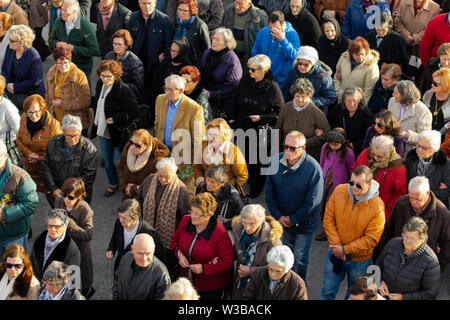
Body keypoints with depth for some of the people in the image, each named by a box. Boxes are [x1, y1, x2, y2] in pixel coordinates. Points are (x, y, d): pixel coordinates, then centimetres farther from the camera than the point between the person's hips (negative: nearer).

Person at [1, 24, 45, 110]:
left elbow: (35, 82, -17)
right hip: (12, 92, 5)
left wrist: (15, 87, -17)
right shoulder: (9, 49, -4)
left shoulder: (34, 57, -21)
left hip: (31, 95, -5)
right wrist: (7, 84, -10)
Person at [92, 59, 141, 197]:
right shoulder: (100, 85, -1)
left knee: (117, 161, 1)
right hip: (104, 131, 7)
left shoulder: (124, 90, -25)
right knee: (107, 160, 20)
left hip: (118, 133, -7)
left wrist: (116, 118, -28)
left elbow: (135, 113, -22)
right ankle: (113, 184, 42)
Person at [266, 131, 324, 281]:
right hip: (282, 221, 4)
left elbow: (313, 201, -18)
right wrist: (278, 216, -7)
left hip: (304, 223, -4)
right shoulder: (275, 161, -10)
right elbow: (269, 192, 0)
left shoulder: (313, 168, -23)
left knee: (300, 259, 7)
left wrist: (293, 219, -13)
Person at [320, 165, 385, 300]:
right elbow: (328, 220, -7)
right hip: (335, 253, 3)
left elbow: (371, 239, -20)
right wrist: (336, 246, -15)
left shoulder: (377, 206, -25)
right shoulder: (339, 191, -16)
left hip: (359, 259, -2)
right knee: (327, 291, 19)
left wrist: (345, 250, -19)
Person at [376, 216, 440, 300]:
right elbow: (379, 263, 13)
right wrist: (380, 281, -4)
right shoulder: (393, 243, -6)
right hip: (383, 295, 3)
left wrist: (403, 297, -15)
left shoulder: (430, 262, -19)